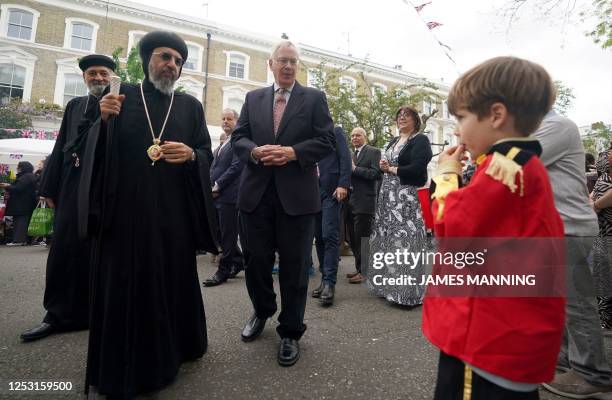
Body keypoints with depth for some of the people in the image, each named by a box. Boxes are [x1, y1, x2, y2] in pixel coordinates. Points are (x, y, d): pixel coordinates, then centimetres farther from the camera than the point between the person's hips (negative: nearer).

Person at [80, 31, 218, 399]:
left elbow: (207, 154, 8)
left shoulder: (191, 106, 11)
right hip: (124, 210, -1)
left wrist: (191, 155, -13)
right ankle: (122, 369, 21)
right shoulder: (119, 96, 9)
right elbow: (98, 154, 5)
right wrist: (103, 121, -14)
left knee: (173, 280, 8)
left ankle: (170, 351, 30)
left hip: (172, 213, 1)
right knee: (123, 284, 4)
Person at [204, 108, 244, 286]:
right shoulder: (224, 144, 22)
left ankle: (223, 271, 7)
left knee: (227, 234, -2)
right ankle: (238, 261, 27)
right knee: (223, 233, 13)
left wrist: (217, 186, -13)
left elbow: (236, 167, -15)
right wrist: (212, 186, 5)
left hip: (229, 194, -9)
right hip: (218, 195, 9)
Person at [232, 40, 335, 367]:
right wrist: (254, 151, -12)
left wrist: (293, 152, -16)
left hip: (296, 193, -3)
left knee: (294, 264, 4)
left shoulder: (314, 98, 7)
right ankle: (262, 311, 39)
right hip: (256, 192, 3)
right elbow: (238, 137, 9)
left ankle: (290, 332, 21)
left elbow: (326, 141, -2)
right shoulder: (253, 98, 15)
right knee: (255, 259, 12)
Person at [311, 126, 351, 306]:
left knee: (330, 236, -12)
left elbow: (345, 158, -4)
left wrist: (343, 184, -15)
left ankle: (329, 282, -11)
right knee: (319, 237, 4)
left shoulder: (335, 131, 7)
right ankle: (325, 279, 11)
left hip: (331, 190, -5)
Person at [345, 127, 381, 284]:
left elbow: (376, 174, -15)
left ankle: (364, 271, 9)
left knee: (362, 238, -2)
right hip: (350, 201, 8)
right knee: (353, 239, 13)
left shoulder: (374, 152, -3)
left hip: (364, 202, -7)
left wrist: (355, 168, -17)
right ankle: (359, 268, 26)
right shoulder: (351, 155, 19)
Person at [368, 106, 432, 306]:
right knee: (388, 241, 8)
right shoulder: (393, 142, 21)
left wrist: (391, 169, -6)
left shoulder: (420, 140, -2)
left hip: (408, 197, -7)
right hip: (388, 196, 8)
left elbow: (417, 169, -15)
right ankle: (390, 285, 19)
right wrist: (383, 166, -1)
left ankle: (409, 291, 1)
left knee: (405, 243, -9)